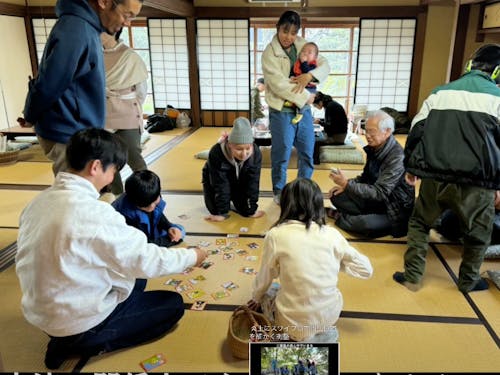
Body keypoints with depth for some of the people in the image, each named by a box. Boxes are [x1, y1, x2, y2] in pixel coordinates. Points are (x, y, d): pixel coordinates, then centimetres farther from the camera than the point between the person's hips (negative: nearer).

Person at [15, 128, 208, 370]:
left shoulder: (40, 200, -3)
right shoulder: (94, 213, -29)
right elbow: (146, 261, -21)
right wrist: (192, 256, -4)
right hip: (78, 322, -8)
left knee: (133, 278, 24)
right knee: (173, 304, 4)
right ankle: (81, 344, 1)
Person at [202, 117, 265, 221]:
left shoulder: (256, 153, -32)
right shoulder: (216, 153, -40)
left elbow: (253, 182, -26)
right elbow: (220, 184, -35)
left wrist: (251, 210, -25)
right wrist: (221, 212, -31)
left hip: (239, 181, 2)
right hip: (215, 180, -2)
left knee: (244, 210, -8)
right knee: (215, 208, -17)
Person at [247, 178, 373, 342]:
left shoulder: (276, 235, -13)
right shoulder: (332, 234, -6)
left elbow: (265, 276, 2)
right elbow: (366, 270, 2)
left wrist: (257, 298, 22)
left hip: (295, 323, -3)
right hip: (331, 315, 4)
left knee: (264, 299, 26)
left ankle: (301, 338, 8)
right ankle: (322, 332, 16)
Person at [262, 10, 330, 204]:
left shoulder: (303, 45, 6)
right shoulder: (269, 53, -11)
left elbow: (325, 65, 4)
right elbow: (279, 84, -21)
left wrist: (309, 75, -17)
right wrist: (306, 96, -17)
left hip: (304, 110, 6)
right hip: (282, 112, -5)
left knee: (307, 152, 14)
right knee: (281, 155, 6)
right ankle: (279, 192, 25)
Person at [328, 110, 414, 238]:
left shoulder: (397, 158, -25)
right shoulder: (374, 148, 0)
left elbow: (379, 193, -28)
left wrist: (347, 183, -30)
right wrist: (346, 185, -3)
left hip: (395, 212, -7)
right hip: (374, 200, 7)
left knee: (365, 223, -34)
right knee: (336, 196, -5)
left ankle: (341, 218, -4)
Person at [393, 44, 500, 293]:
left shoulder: (440, 92, 12)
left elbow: (416, 130, 10)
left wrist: (411, 166, 18)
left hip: (435, 176, 2)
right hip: (476, 181, -1)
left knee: (419, 223, 20)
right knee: (478, 233, 21)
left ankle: (412, 277, 21)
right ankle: (468, 281, 35)